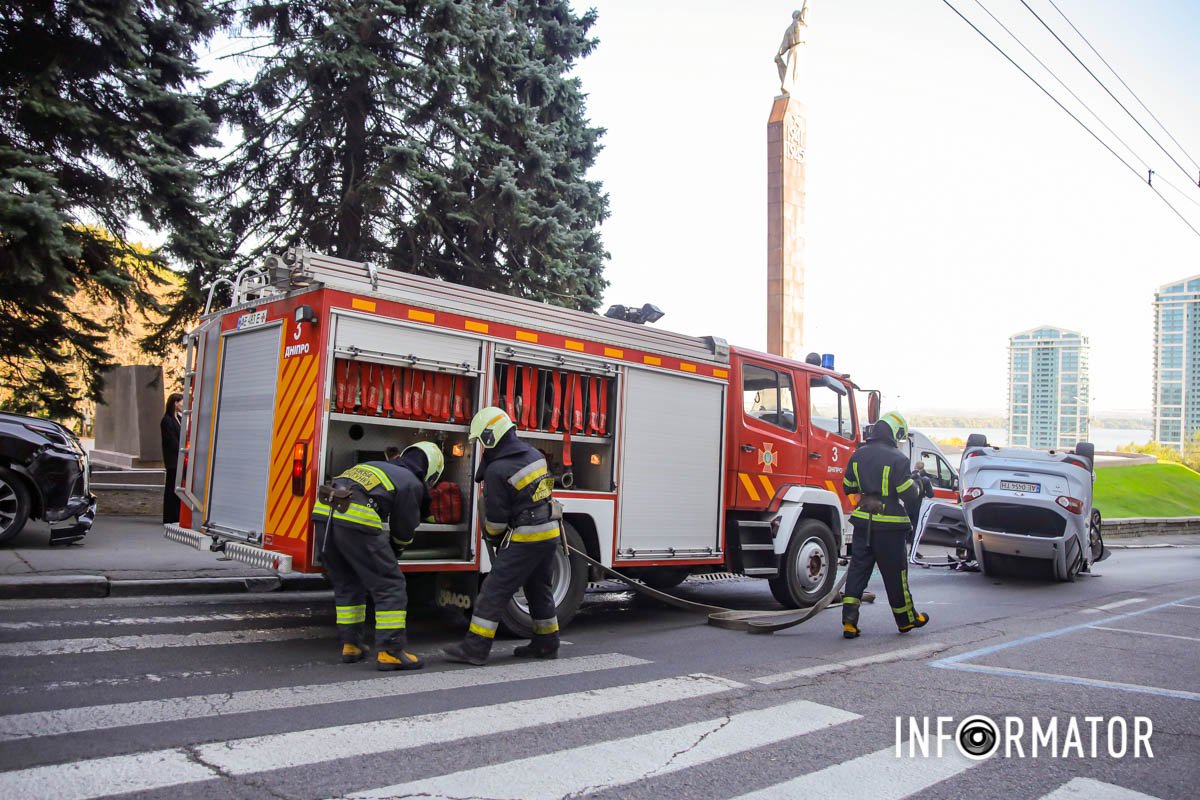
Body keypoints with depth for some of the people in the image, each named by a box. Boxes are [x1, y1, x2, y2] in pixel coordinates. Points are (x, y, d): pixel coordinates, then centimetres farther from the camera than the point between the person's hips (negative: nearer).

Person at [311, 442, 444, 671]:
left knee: (346, 584, 22)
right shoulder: (412, 484, 12)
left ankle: (350, 645, 27)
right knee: (390, 585, 3)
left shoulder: (374, 465, 32)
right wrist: (393, 554, 36)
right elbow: (404, 529, 17)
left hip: (323, 513, 7)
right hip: (355, 520, -7)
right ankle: (390, 651, 1)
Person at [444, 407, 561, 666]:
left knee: (494, 591, -3)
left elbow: (495, 518, -10)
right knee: (539, 590, 20)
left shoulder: (497, 470, -16)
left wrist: (493, 538, 9)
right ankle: (546, 644, 29)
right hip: (551, 533, 8)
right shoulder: (533, 454, 7)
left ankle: (475, 648, -2)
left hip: (525, 539, -8)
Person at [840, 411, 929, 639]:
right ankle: (906, 618, 27)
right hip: (889, 525, -5)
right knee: (895, 573, 9)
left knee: (858, 569, 6)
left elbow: (848, 487, 12)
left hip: (863, 523, 5)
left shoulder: (858, 455, 4)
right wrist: (917, 487, 9)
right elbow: (909, 494, -12)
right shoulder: (897, 459, -14)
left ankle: (849, 621, -2)